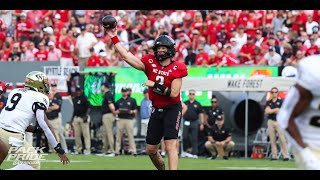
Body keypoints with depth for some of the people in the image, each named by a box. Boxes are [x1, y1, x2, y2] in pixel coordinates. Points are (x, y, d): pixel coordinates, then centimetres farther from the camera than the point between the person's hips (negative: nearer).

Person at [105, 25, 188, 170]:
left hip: (172, 109, -6)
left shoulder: (176, 69, -10)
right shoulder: (150, 63, 1)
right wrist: (114, 38, -5)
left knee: (171, 146, -18)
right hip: (156, 110, 6)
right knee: (150, 150, 12)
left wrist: (156, 86, -21)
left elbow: (174, 93, -17)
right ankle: (162, 168, 35)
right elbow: (126, 56, -2)